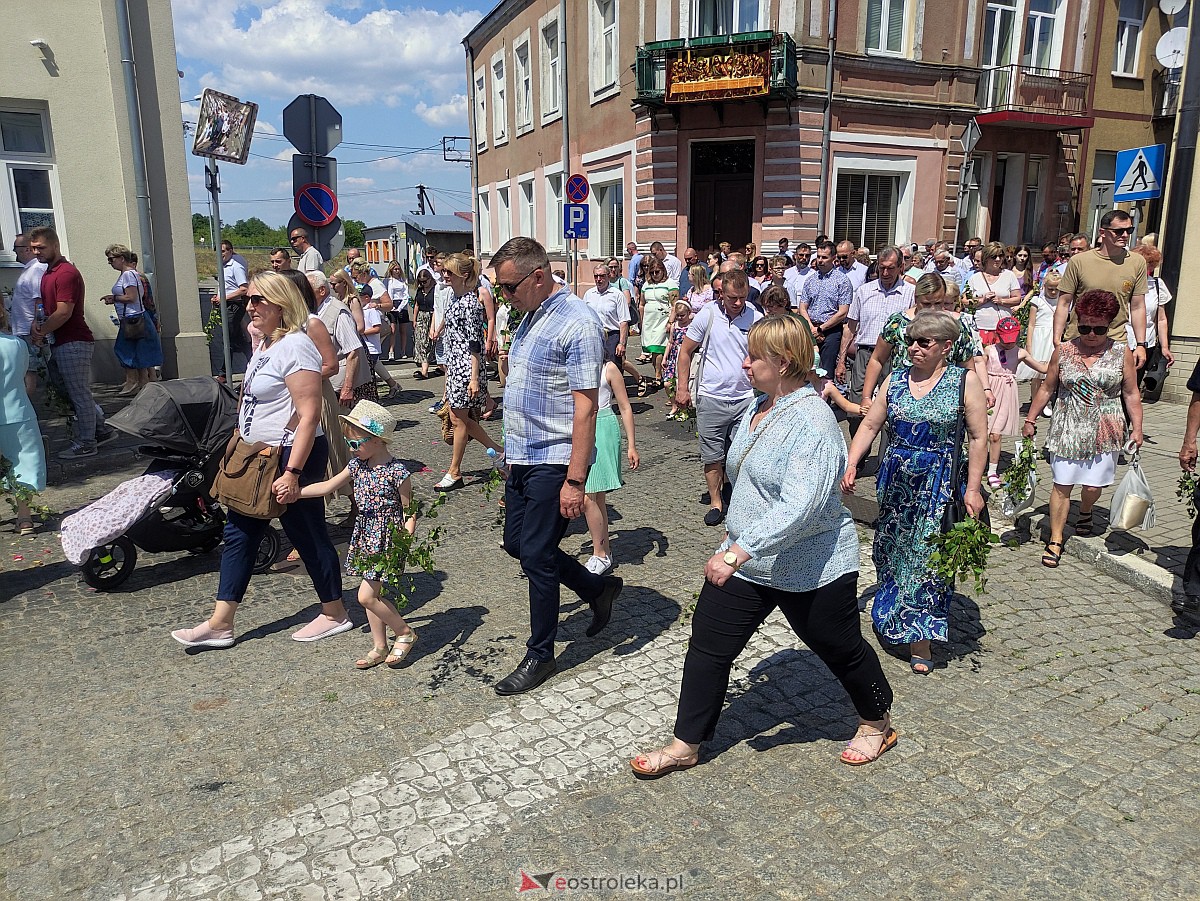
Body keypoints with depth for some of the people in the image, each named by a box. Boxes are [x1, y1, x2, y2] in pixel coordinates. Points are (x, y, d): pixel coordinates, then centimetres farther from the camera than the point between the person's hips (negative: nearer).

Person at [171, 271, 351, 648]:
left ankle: (335, 613, 22)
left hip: (292, 457, -10)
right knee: (239, 532, 12)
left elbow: (309, 416, -25)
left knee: (307, 534, 3)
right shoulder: (266, 345, 11)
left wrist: (292, 473, -27)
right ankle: (220, 624, 21)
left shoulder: (295, 347, -19)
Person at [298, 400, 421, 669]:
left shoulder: (397, 472, -16)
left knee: (366, 596, -9)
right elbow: (328, 486, 11)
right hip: (365, 538, 7)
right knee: (373, 593, 12)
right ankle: (379, 647, 25)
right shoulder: (357, 465, 4)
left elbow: (409, 511, -11)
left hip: (387, 539, -7)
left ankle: (405, 632, 9)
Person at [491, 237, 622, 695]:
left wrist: (575, 481, -23)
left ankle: (540, 655, 19)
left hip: (553, 463, -9)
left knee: (536, 556, 0)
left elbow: (585, 408, -21)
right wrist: (513, 450, 19)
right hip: (522, 458, 9)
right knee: (516, 543, 15)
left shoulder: (576, 323, -18)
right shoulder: (529, 316, 11)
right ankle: (598, 589, 34)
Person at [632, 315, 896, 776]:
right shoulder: (759, 408, 3)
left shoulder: (812, 423, -25)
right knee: (708, 645, 6)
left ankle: (878, 724, 42)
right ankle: (686, 744, 19)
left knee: (841, 650, 15)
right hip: (747, 559, 8)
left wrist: (737, 553, -38)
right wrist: (734, 533, 25)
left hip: (810, 569, -8)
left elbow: (799, 508, -35)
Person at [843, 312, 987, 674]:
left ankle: (919, 637, 12)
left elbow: (979, 437, -4)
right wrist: (850, 465, -5)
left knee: (928, 557, -1)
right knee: (892, 551, 12)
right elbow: (869, 425, 7)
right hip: (895, 481, 4)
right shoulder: (895, 380, 5)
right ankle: (893, 616, 34)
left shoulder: (964, 382, -5)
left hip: (939, 485, -3)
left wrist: (972, 489, -8)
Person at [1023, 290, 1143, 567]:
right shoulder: (1063, 351, 2)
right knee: (1062, 486, -2)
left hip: (1104, 432, 0)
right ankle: (1056, 541, 7)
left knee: (1093, 485, 0)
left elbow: (1131, 394, 6)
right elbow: (1047, 389, 9)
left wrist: (1136, 428, 1)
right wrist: (1030, 420, 8)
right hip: (1066, 430, 0)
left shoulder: (1122, 353, 2)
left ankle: (1085, 513, 35)